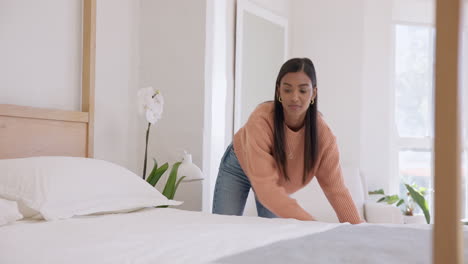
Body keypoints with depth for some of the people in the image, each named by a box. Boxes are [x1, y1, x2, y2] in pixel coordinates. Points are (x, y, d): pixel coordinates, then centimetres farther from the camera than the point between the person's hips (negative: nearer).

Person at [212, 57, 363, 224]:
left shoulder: (322, 133, -29)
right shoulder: (261, 120, -40)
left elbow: (336, 189, -25)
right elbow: (265, 186, -45)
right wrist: (311, 224, -52)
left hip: (279, 180, 3)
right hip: (239, 167, -3)